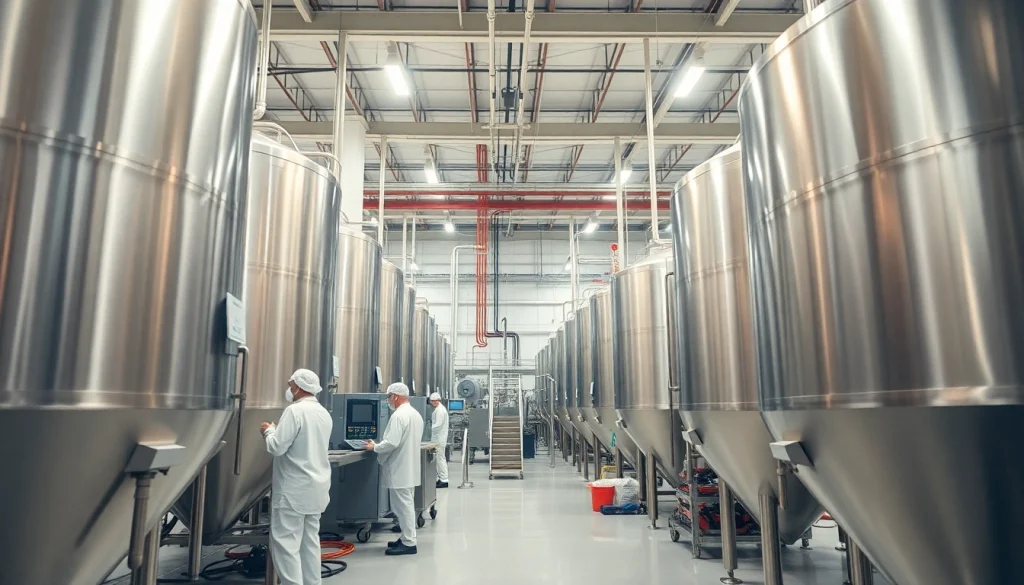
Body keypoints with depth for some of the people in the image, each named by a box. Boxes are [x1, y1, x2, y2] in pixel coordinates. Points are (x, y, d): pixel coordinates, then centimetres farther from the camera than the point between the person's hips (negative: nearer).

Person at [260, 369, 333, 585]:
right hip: (316, 487, 8)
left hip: (294, 489, -8)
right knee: (310, 541, 13)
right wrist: (279, 430, 21)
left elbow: (277, 447, -18)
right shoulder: (324, 413, 10)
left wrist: (269, 431, 2)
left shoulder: (295, 410, -16)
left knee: (285, 543, -3)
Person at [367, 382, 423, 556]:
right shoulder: (416, 414, 11)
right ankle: (407, 538, 25)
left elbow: (392, 443, -25)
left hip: (400, 469, -10)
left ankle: (409, 543, 2)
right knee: (407, 504, 17)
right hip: (410, 467, 10)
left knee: (403, 505, -3)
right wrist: (378, 445, 19)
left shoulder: (398, 415, -20)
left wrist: (375, 447, -8)